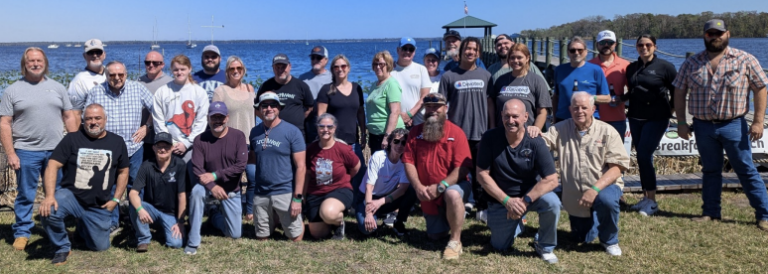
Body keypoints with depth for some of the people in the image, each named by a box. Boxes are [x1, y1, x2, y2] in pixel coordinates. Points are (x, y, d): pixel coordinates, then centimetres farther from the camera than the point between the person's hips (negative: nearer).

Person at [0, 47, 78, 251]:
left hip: (56, 150, 2)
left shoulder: (57, 88, 10)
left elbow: (69, 117, 11)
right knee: (25, 196, 5)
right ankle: (22, 233, 17)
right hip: (26, 152, -2)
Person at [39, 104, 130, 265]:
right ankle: (62, 248, -6)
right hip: (71, 195, -2)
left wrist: (116, 199, 1)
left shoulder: (117, 142, 1)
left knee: (100, 247, 6)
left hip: (99, 205, 2)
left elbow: (123, 171, 9)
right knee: (48, 211, -35)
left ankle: (82, 229, 42)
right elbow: (53, 165, -11)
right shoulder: (72, 139, -5)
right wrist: (50, 195, -25)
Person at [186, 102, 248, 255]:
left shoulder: (238, 136, -11)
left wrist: (215, 175, -24)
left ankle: (215, 216, 36)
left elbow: (241, 165, -18)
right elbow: (197, 169, -14)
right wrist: (212, 186, -29)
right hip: (209, 187, 0)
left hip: (231, 191, 1)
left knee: (235, 234, 1)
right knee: (196, 191, -37)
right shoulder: (200, 139, -9)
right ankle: (193, 242, -25)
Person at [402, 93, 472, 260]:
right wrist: (418, 186, -20)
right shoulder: (415, 132, -1)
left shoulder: (456, 132, -13)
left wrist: (441, 186, -27)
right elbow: (409, 162, -5)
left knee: (452, 195, -41)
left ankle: (455, 241, -22)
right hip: (428, 195, 4)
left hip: (453, 186, -4)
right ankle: (453, 217, 45)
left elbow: (462, 167, -19)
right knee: (435, 236, 12)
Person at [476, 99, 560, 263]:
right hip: (500, 200, 1)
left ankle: (545, 246, -3)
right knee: (500, 246, 5)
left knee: (552, 202, -31)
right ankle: (516, 223, 40)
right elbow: (482, 174, -14)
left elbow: (551, 180, -21)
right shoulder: (490, 138, -16)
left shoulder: (535, 142, -18)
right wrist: (507, 200, -21)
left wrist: (525, 200, -30)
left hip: (530, 193, -1)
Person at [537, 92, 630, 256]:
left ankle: (610, 241, -8)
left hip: (604, 187, -3)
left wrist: (595, 189, -28)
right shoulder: (561, 129, 0)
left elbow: (617, 166, -15)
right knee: (582, 238, 8)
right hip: (575, 195, 3)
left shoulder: (607, 132, -8)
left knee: (606, 199, -37)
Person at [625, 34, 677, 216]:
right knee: (642, 157, 8)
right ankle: (646, 197, 18)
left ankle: (652, 201, -6)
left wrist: (671, 108, -2)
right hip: (635, 117, 6)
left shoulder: (665, 67, -4)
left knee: (644, 155, -14)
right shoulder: (631, 68, 10)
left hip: (656, 118, -5)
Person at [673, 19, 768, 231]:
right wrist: (681, 122, 1)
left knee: (747, 171, 1)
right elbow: (679, 92, 6)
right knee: (710, 170, 13)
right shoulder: (692, 63, 4)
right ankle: (710, 212, 22)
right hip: (703, 126, 3)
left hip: (733, 125, -2)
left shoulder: (745, 60, -2)